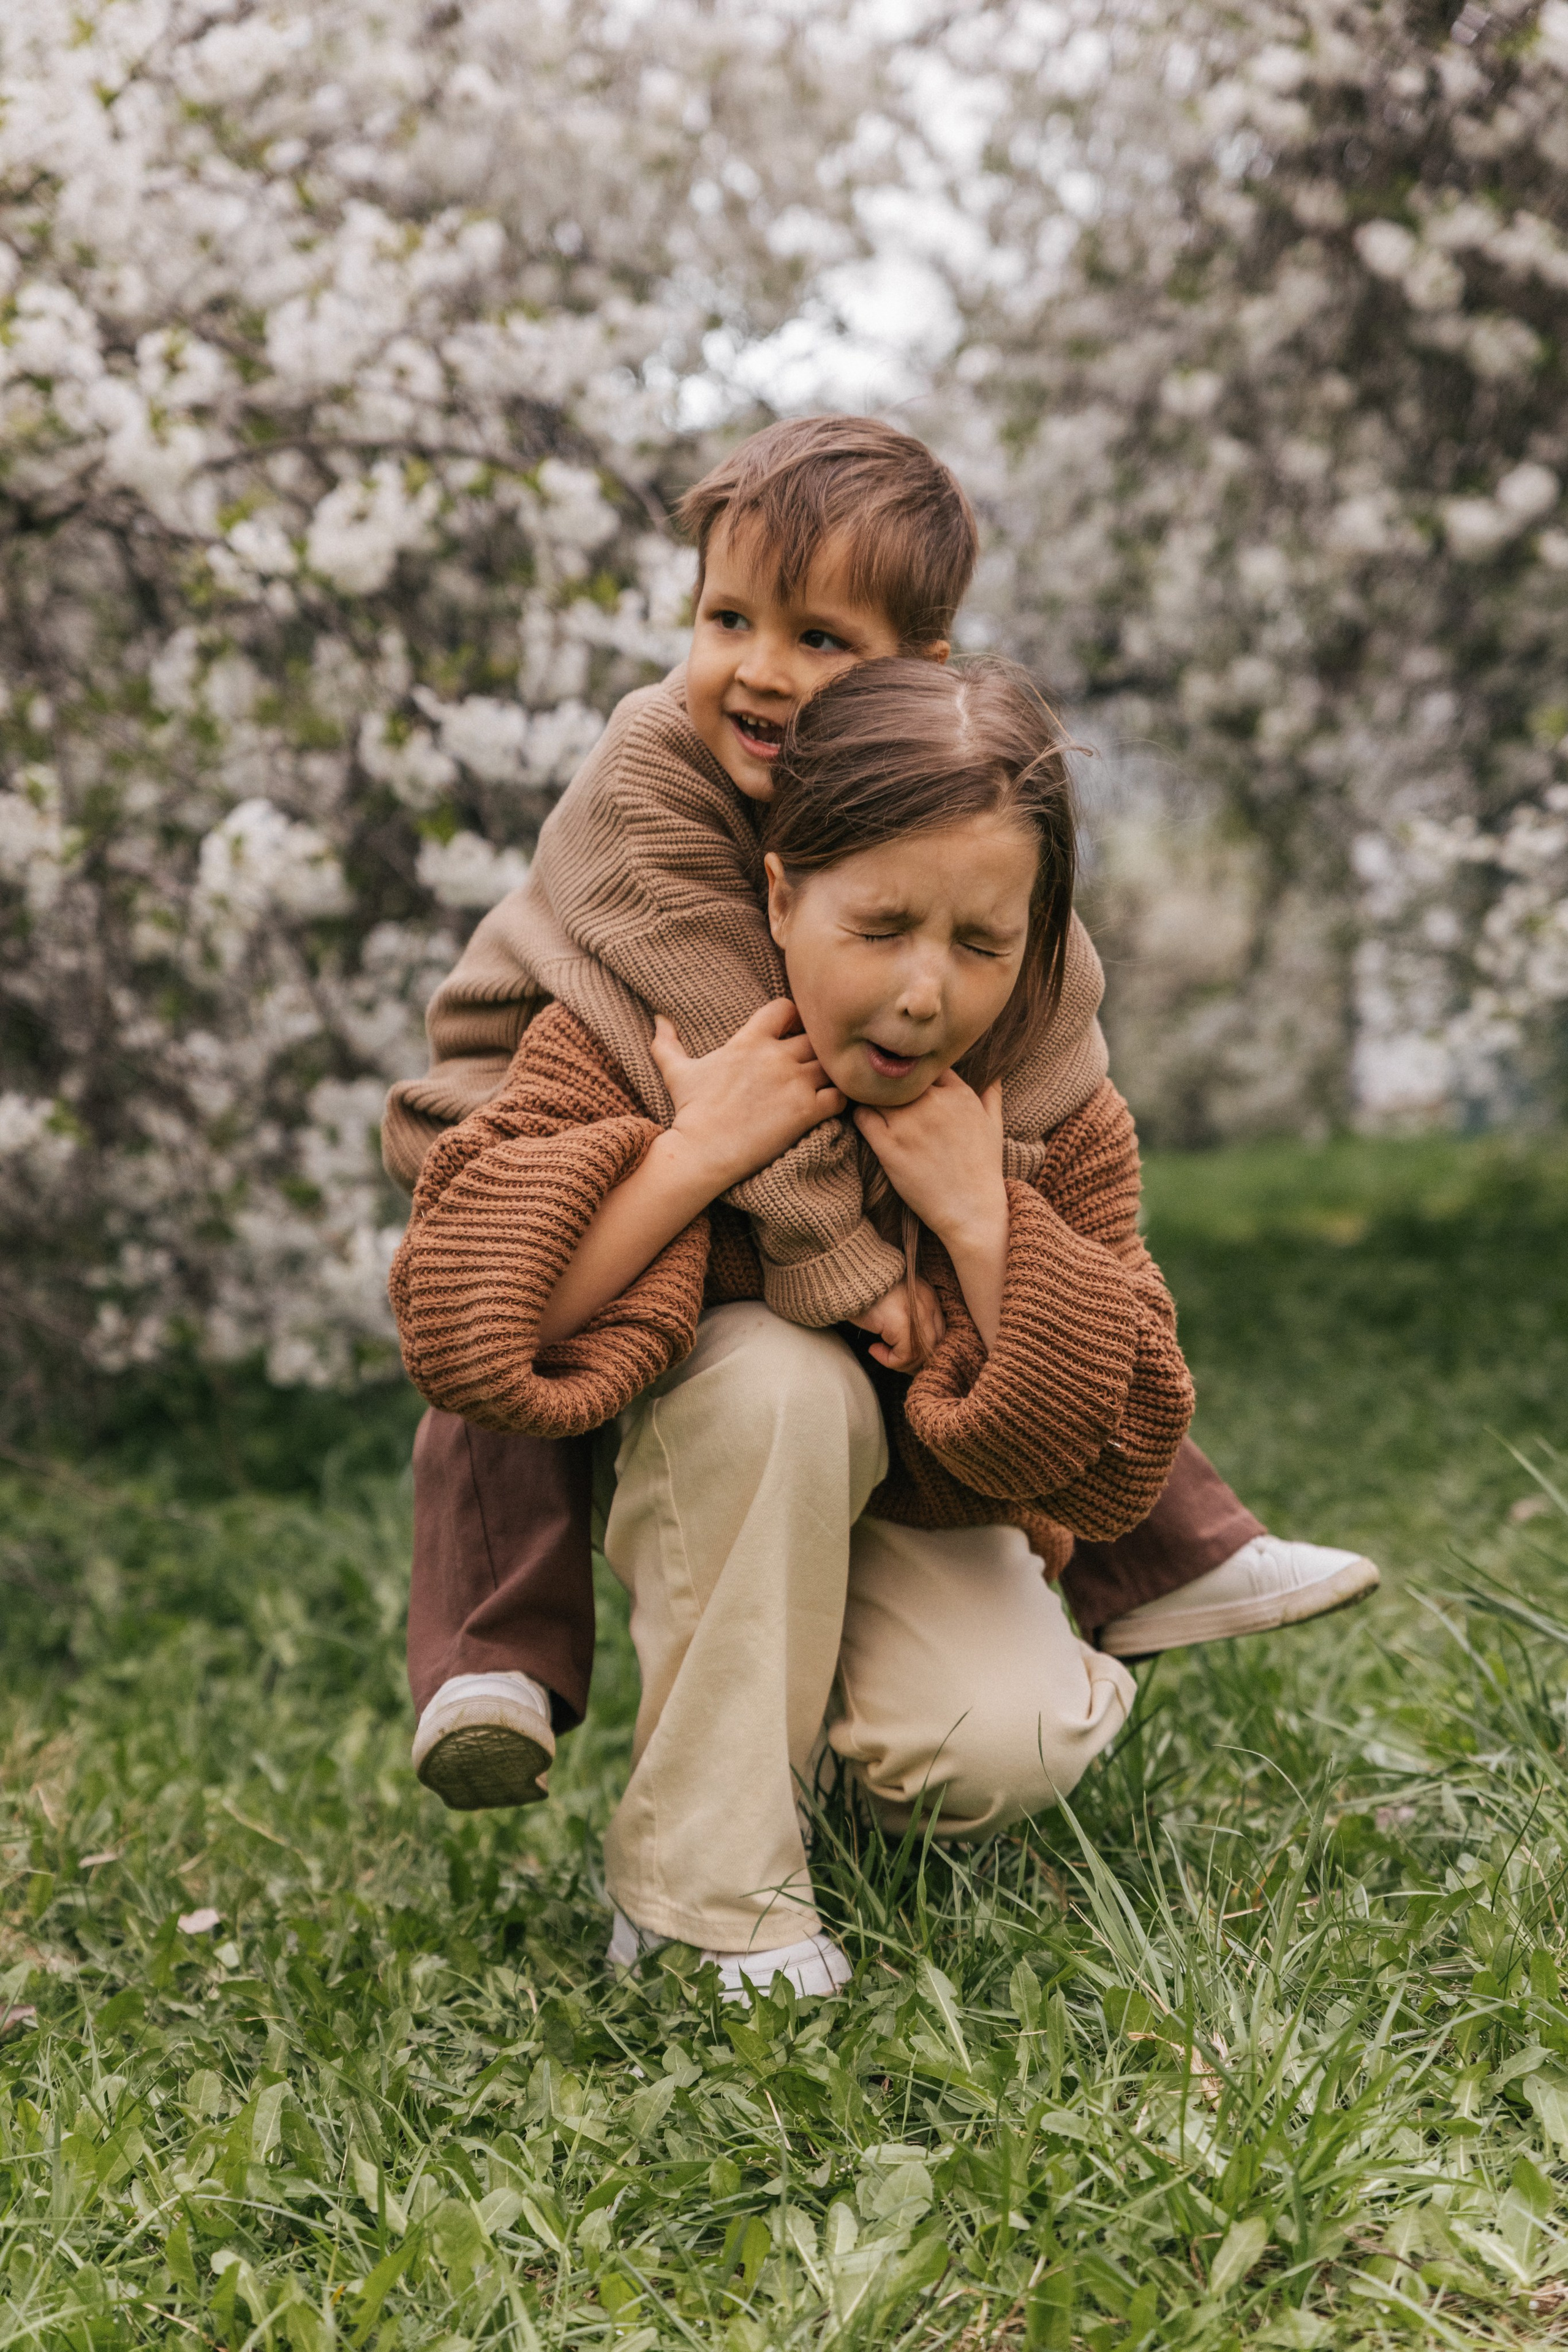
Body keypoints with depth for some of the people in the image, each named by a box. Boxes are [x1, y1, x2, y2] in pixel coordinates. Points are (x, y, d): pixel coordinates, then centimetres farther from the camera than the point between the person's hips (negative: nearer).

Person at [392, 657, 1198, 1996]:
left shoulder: (1055, 1126, -17)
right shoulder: (630, 1041, -22)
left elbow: (1110, 1475, -20)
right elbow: (453, 1332, -32)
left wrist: (984, 1220, -32)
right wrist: (697, 1149, -36)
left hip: (917, 1527, 1)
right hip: (701, 1512, -1)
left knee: (997, 1754, -29)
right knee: (780, 1372, -36)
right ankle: (704, 1891, -23)